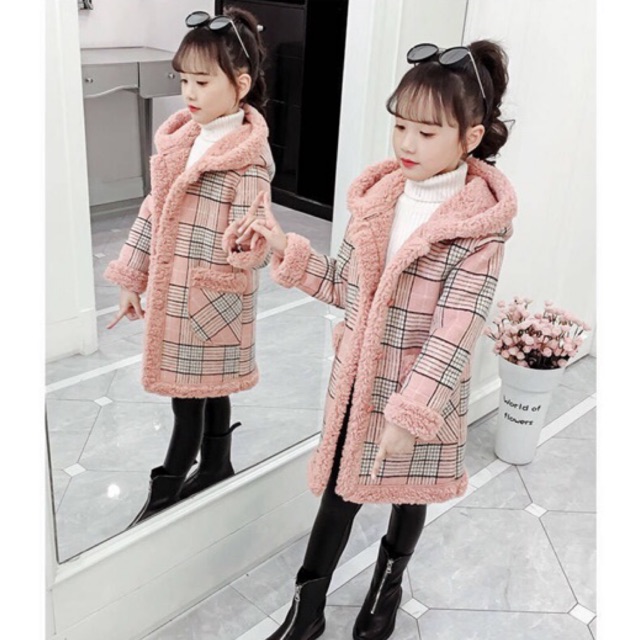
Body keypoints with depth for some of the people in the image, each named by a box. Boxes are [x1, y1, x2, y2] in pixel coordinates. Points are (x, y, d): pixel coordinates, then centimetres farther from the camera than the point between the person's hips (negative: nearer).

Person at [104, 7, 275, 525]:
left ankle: (165, 493, 22)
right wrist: (133, 278, 14)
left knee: (194, 392, 6)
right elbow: (153, 210, 12)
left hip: (214, 297, -7)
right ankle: (215, 470, 38)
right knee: (204, 388, 19)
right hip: (172, 291, 7)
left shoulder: (248, 155, -17)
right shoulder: (181, 139, 7)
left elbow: (252, 240, -22)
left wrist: (248, 243, -47)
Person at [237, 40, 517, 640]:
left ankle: (387, 585, 50)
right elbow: (346, 285, 5)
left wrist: (410, 411, -24)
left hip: (423, 391, -4)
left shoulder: (482, 224, -18)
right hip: (356, 379, 4)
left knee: (406, 493, 20)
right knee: (338, 490, 15)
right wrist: (286, 249, -5)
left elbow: (454, 331, -22)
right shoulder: (378, 195, -2)